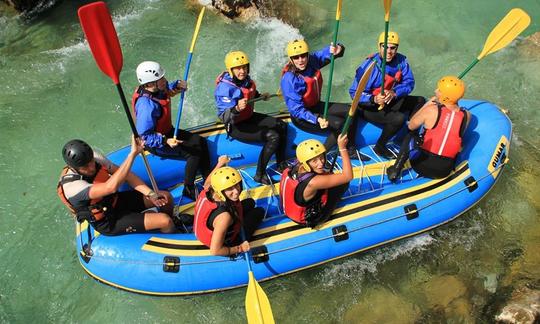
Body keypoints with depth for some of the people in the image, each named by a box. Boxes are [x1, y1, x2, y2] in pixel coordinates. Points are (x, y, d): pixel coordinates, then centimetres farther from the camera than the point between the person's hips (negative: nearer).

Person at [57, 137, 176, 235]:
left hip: (115, 201, 7)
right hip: (109, 224, -7)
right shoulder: (71, 186, -33)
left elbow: (125, 175, -7)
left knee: (166, 197, 0)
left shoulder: (94, 158, -13)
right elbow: (111, 187, -48)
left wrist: (150, 194, -19)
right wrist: (133, 153, -50)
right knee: (164, 221, -16)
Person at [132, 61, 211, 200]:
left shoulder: (158, 90, -7)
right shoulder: (147, 106, -33)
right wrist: (165, 141, -38)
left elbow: (169, 87, 20)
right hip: (156, 144, -10)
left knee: (201, 142, 6)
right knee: (194, 153, -17)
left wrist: (178, 84, -2)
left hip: (167, 132, 10)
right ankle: (188, 190, 0)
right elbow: (144, 136, -30)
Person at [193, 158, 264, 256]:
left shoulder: (208, 191, -25)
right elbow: (215, 251, -38)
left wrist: (220, 164, 10)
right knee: (259, 211, 9)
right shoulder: (224, 216, -45)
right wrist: (239, 249, -22)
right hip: (225, 243, -6)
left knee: (250, 202, 20)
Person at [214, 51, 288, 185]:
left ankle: (281, 164, 23)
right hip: (235, 126, -9)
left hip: (249, 117, 9)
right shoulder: (225, 87, -26)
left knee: (282, 126, 10)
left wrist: (261, 96, 5)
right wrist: (237, 108, -49)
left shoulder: (246, 80, -3)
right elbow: (224, 117, -33)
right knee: (272, 137, -20)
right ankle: (259, 174, -9)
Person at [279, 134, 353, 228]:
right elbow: (348, 176, -34)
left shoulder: (293, 168, -19)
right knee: (344, 182, -2)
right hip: (310, 219, -6)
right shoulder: (313, 182, -40)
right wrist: (342, 148, -33)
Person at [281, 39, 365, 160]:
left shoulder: (312, 60, -10)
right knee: (339, 124, -21)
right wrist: (316, 119, -39)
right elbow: (296, 109, -27)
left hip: (316, 106, 8)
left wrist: (337, 49, -29)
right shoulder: (289, 79, -25)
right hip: (301, 117, -8)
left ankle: (351, 150, 12)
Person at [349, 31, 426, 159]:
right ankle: (379, 147, -5)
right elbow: (355, 92, -26)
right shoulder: (369, 65, -24)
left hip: (390, 101, 7)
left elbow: (409, 82, -9)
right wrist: (374, 99, -41)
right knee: (399, 118, -27)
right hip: (369, 107, -7)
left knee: (420, 101, 3)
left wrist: (394, 93, -28)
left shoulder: (401, 61, -8)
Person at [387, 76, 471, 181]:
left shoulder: (431, 110, -12)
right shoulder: (466, 116, -3)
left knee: (410, 136, 24)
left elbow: (411, 126, 4)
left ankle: (395, 170, 14)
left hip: (422, 166, -4)